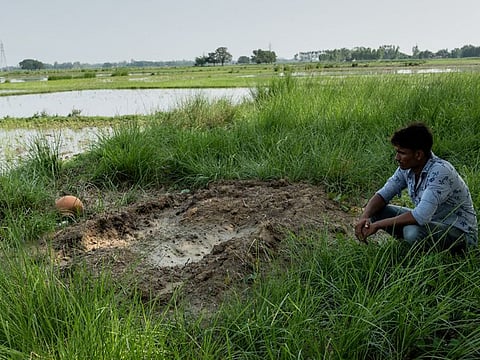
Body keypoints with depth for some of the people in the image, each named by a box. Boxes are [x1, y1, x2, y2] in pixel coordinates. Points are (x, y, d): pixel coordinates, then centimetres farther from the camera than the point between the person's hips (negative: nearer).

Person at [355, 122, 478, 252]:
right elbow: (383, 194, -1)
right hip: (429, 221, 7)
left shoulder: (440, 172, -30)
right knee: (376, 211, -7)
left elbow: (421, 216, -37)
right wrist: (364, 217, -21)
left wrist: (378, 225, -31)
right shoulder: (407, 168, -6)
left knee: (413, 231, -36)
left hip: (460, 232, -6)